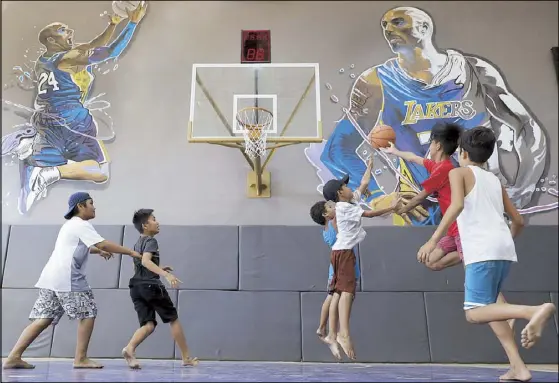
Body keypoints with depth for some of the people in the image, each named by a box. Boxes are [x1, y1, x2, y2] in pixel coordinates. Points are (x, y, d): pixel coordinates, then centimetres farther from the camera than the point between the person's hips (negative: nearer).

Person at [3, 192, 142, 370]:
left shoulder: (71, 225, 26)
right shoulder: (81, 225, -5)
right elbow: (103, 244, -14)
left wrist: (98, 251, 33)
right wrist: (131, 252, -10)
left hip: (51, 278, 10)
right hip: (66, 278, -10)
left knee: (43, 319, 7)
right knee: (88, 314, -3)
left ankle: (13, 357, 2)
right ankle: (80, 358, -1)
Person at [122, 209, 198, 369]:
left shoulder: (137, 244, 21)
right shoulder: (151, 241, -6)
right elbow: (146, 261, -25)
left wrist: (160, 270, 35)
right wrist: (166, 275, -36)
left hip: (136, 287, 7)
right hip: (151, 286, -7)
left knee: (148, 325, 1)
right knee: (173, 319, 7)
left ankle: (129, 348, -28)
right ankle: (186, 358, 13)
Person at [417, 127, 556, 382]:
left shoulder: (459, 172, 7)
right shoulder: (495, 180, 25)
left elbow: (457, 205, -14)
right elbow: (518, 220, 25)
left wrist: (433, 240, -17)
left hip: (483, 250, -7)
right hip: (504, 250, 7)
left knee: (474, 313, -6)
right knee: (487, 307, 18)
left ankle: (534, 311, -28)